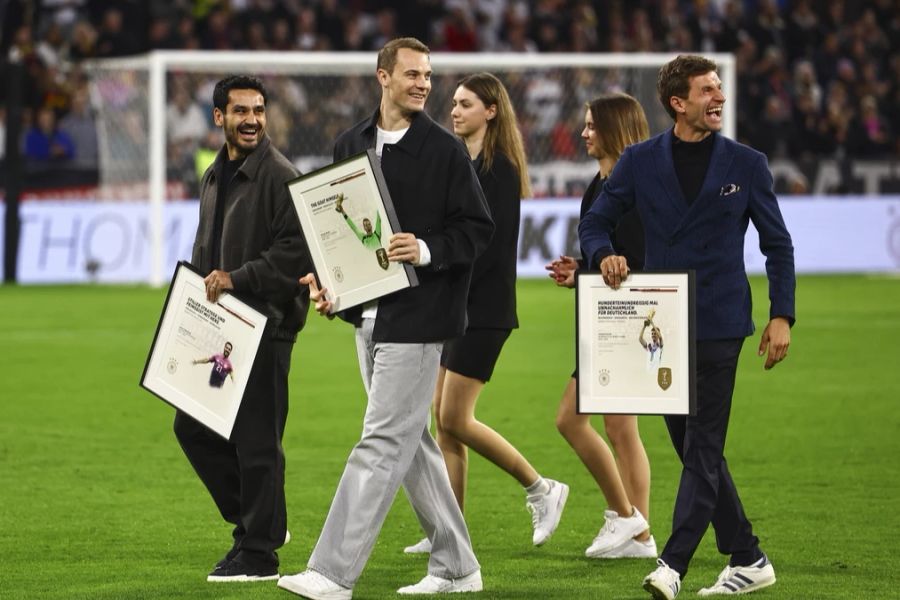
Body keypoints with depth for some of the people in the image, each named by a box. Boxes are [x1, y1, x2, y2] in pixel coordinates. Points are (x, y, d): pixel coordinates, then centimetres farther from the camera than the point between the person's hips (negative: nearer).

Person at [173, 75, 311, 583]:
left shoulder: (279, 175, -11)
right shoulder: (215, 176, 16)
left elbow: (297, 250, -18)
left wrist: (237, 278, -20)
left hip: (265, 326, -9)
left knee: (256, 441, -4)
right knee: (193, 426, 11)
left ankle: (259, 552, 4)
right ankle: (253, 521, 24)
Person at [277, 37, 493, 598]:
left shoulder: (445, 149, -5)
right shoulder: (350, 146, 11)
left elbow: (478, 228, -5)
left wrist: (428, 251, -21)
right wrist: (326, 281, 4)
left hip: (418, 315, -7)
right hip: (367, 314, 7)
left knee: (382, 442, -9)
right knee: (411, 441, 13)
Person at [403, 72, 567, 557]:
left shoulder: (500, 169, -12)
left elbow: (492, 245, -18)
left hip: (483, 307, -9)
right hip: (454, 306, 9)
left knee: (455, 418, -10)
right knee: (443, 417, 6)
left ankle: (541, 489, 4)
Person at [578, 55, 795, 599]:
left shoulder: (746, 163, 2)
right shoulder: (641, 161, 5)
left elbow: (778, 243, 6)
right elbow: (595, 223, 11)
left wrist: (782, 316, -2)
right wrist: (605, 255, -13)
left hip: (718, 324, -3)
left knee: (703, 447, -10)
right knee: (695, 449, 8)